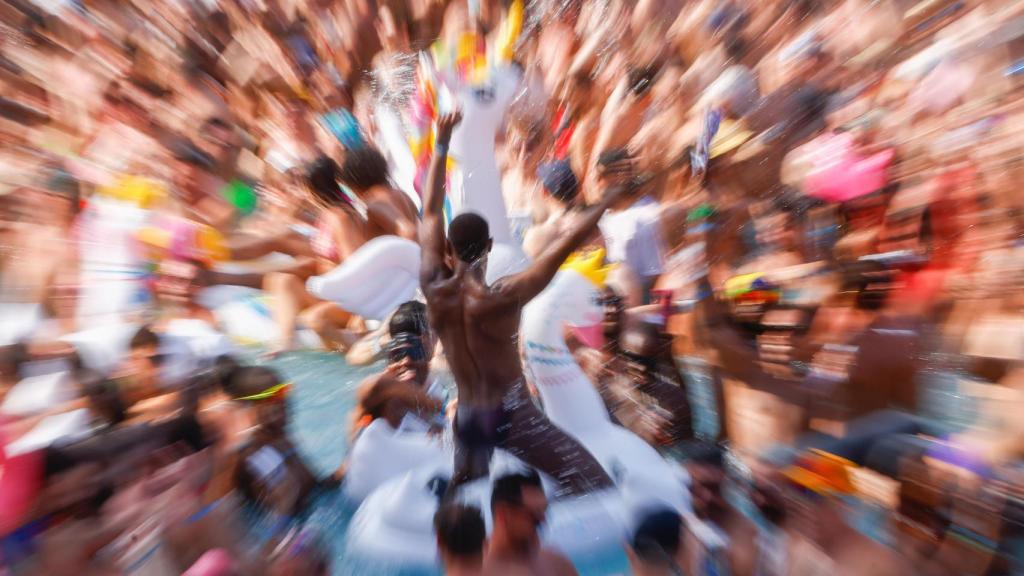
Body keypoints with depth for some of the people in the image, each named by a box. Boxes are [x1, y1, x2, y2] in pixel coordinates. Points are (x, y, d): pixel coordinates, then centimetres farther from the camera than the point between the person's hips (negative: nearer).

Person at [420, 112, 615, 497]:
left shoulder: (433, 289, -12)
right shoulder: (501, 297, -26)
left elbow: (430, 214, -4)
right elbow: (564, 247, -23)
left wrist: (442, 144, 3)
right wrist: (609, 198, -12)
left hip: (466, 417, 6)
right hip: (512, 415, -5)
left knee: (463, 495, 32)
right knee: (594, 488, 10)